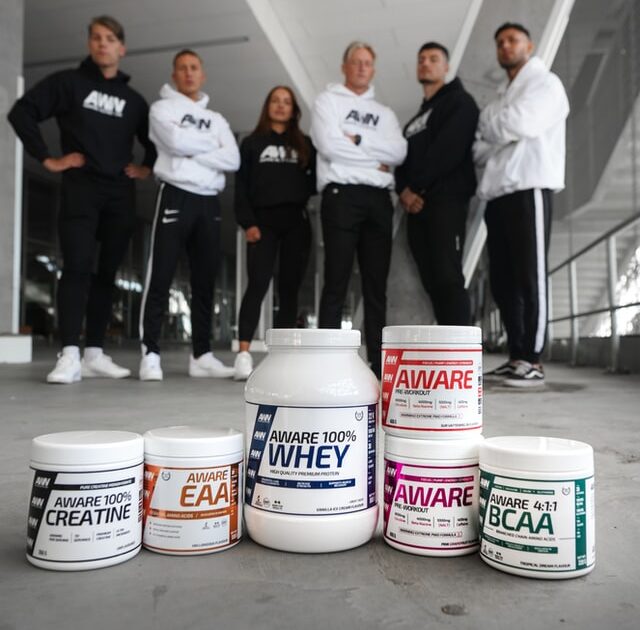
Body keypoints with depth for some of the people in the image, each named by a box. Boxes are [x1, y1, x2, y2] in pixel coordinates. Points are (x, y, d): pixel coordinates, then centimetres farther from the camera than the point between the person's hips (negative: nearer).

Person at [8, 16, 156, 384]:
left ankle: (95, 354, 9)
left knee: (107, 272, 3)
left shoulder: (133, 99, 16)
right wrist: (48, 159, -5)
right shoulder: (68, 82, 7)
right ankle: (70, 355, -16)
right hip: (80, 189, -3)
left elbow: (156, 140, 26)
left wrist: (147, 168, 11)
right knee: (78, 267, -15)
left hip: (120, 194, 4)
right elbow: (22, 112, 1)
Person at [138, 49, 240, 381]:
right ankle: (150, 354, -4)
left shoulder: (216, 119, 21)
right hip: (176, 196, -4)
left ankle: (202, 355, 10)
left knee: (205, 281, 4)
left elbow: (233, 160, 3)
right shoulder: (162, 108, 9)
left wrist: (192, 153, -6)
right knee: (160, 278, -8)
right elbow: (176, 140, -13)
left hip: (209, 202, 5)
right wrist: (211, 145, 2)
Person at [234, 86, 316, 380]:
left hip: (296, 222, 2)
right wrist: (247, 223, -8)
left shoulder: (305, 144, 18)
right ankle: (244, 353, -16)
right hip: (263, 221, -2)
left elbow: (315, 180, 11)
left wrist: (303, 191, -11)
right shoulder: (252, 143, 13)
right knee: (258, 285, -13)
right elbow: (241, 186, 4)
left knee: (289, 289, 1)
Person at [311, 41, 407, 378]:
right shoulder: (327, 101, 10)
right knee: (336, 283, -6)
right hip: (342, 195, -4)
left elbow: (399, 152, 3)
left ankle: (378, 362, 8)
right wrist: (376, 158, -2)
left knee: (377, 284, 3)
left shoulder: (385, 113, 22)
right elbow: (329, 145, -9)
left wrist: (358, 139, -6)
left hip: (379, 199, 5)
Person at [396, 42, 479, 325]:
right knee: (432, 282, 3)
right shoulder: (415, 120, 28)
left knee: (447, 278, -16)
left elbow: (447, 150, -11)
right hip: (416, 206, 7)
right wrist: (404, 190, -4)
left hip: (446, 199, -7)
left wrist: (417, 187, -12)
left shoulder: (459, 102, 6)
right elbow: (402, 159, 16)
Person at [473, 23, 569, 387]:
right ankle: (517, 357, 10)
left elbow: (523, 123, -13)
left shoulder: (545, 83, 7)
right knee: (503, 281, 4)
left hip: (529, 190, -8)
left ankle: (534, 362, -7)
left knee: (529, 278, -10)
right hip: (498, 194, 8)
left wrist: (488, 121, 4)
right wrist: (485, 146, -4)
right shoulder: (502, 98, 28)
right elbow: (481, 150, 19)